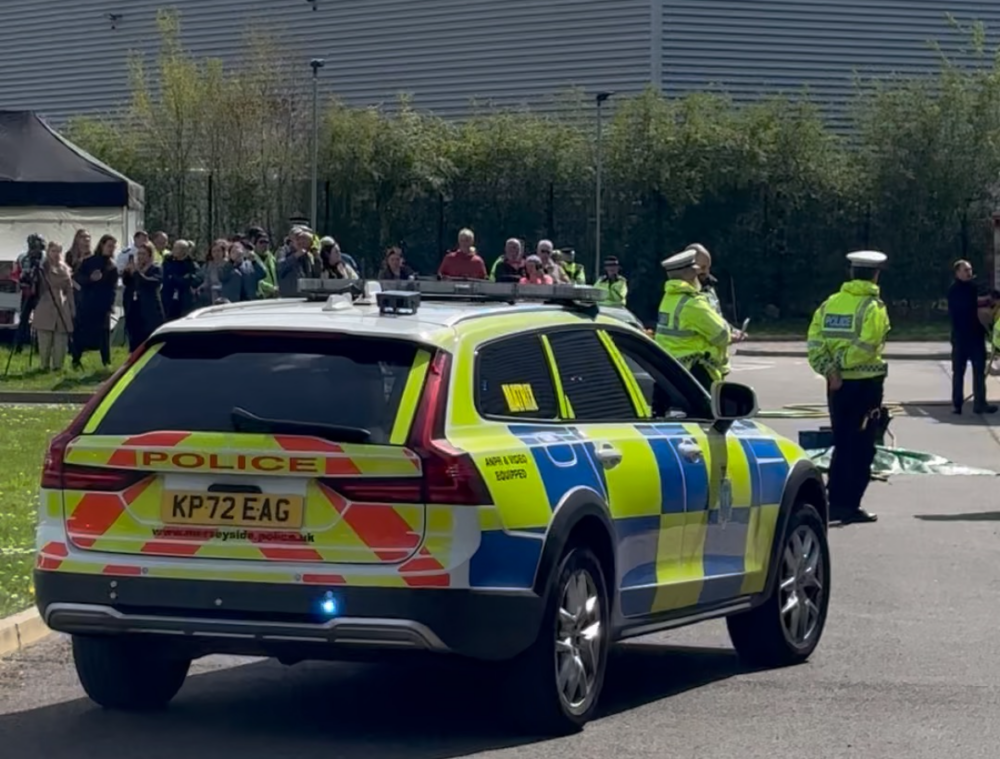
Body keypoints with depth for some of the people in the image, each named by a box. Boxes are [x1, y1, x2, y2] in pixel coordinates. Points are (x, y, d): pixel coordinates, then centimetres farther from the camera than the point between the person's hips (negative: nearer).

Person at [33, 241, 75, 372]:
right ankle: (45, 366, 4)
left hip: (62, 309, 3)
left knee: (61, 341, 1)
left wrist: (72, 310, 11)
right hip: (45, 309, -3)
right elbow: (37, 288, -1)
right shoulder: (43, 268, 2)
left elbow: (69, 291, 14)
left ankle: (58, 366, 7)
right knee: (45, 341, -3)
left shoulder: (66, 269, 13)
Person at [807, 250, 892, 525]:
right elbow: (867, 346, -20)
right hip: (866, 382, -5)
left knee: (842, 444, 15)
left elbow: (815, 342, -2)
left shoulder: (830, 303, 7)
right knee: (861, 447, 1)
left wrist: (829, 369, -9)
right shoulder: (873, 307, -10)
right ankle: (850, 505, 0)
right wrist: (841, 363, -9)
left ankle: (835, 502, 15)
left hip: (837, 384, 5)